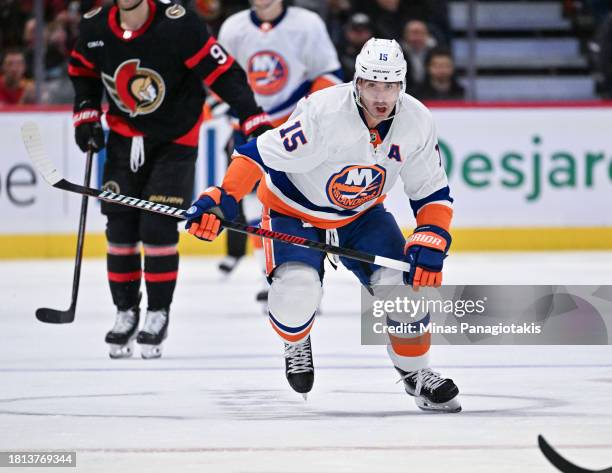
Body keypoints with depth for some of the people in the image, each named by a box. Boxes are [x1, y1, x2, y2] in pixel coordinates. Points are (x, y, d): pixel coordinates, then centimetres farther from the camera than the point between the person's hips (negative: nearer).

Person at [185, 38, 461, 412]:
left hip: (362, 214, 4)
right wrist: (221, 199, -41)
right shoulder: (323, 113, -33)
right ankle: (296, 341, 11)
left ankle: (416, 373, 10)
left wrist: (430, 245, -21)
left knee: (405, 282, -15)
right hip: (294, 209, -4)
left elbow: (433, 194, -6)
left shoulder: (417, 122, -17)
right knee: (297, 289, -27)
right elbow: (260, 155, -30)